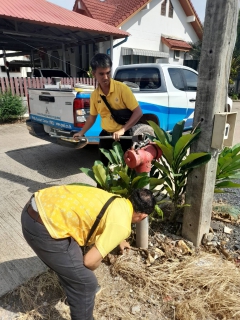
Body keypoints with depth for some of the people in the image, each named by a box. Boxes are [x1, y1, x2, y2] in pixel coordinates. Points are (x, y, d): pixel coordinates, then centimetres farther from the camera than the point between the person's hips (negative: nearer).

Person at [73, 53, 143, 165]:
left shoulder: (122, 88, -14)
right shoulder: (94, 95, 1)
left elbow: (138, 112, -15)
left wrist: (122, 130, -22)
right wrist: (81, 133, 12)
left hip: (123, 136, -4)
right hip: (105, 136, 4)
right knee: (104, 165, 12)